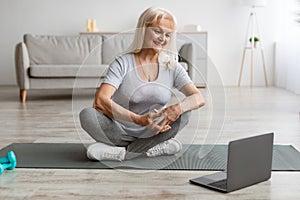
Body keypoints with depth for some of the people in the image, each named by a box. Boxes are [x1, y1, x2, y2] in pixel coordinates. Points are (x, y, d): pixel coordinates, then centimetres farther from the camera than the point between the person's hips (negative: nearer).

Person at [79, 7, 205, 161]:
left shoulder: (172, 67, 1)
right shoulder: (123, 63, -9)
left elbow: (198, 98, -12)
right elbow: (100, 101, -23)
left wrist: (176, 109, -34)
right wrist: (139, 119, -35)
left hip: (151, 133, 3)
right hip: (120, 133, -2)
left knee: (184, 111, -22)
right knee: (87, 115, -28)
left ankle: (124, 153, -23)